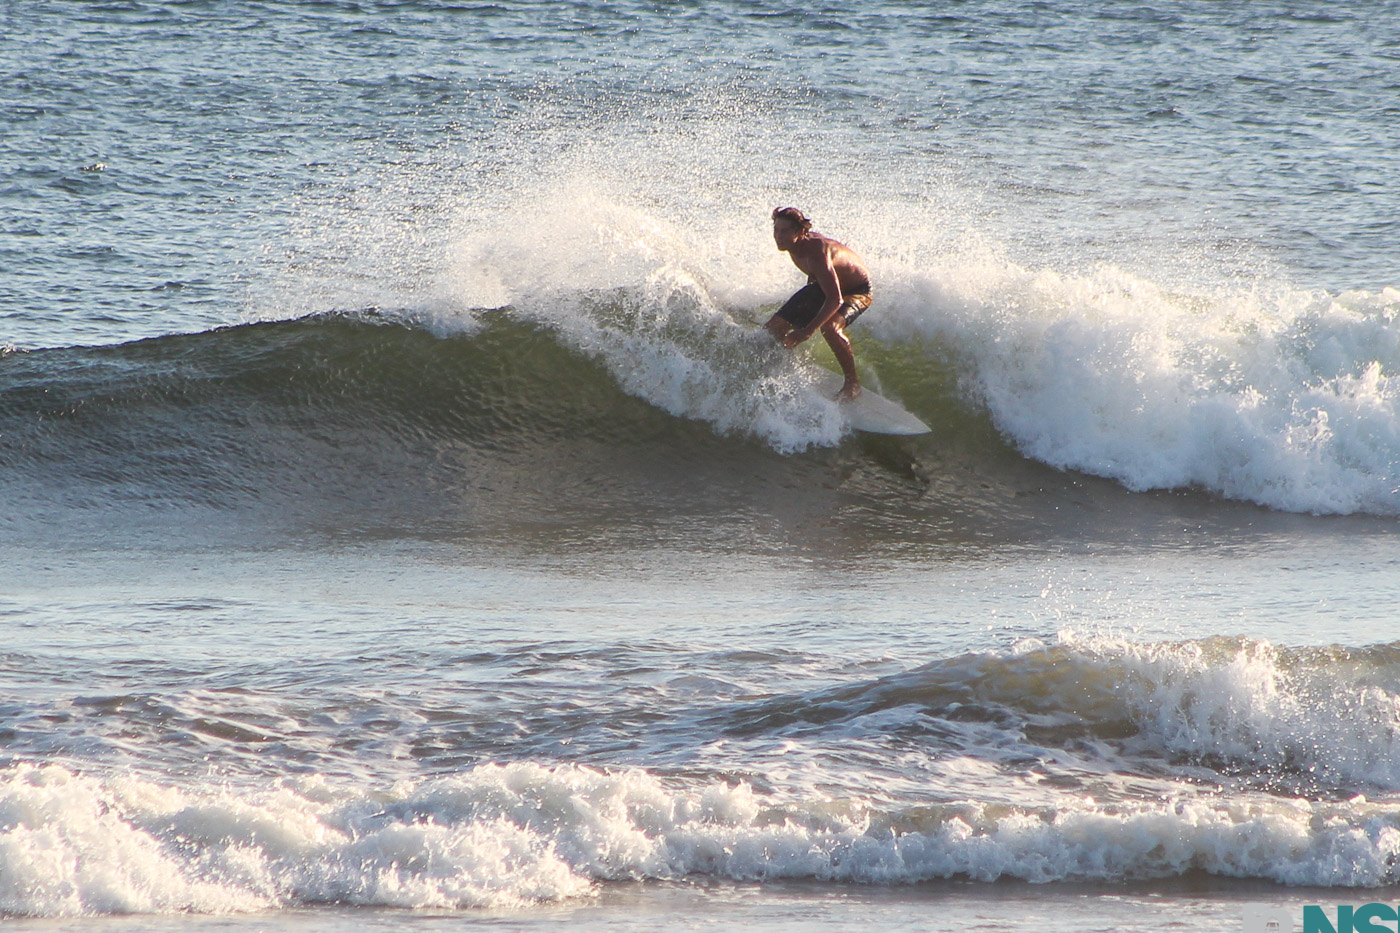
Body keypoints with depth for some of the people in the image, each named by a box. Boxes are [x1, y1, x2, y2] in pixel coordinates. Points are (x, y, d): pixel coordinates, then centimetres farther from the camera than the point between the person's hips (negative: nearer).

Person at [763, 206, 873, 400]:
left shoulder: (816, 252, -40)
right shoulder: (794, 245, -15)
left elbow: (835, 299, -46)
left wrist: (808, 330, -53)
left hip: (856, 290, -8)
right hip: (823, 284, 8)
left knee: (830, 326, -38)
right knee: (774, 328, 3)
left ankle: (852, 383, -19)